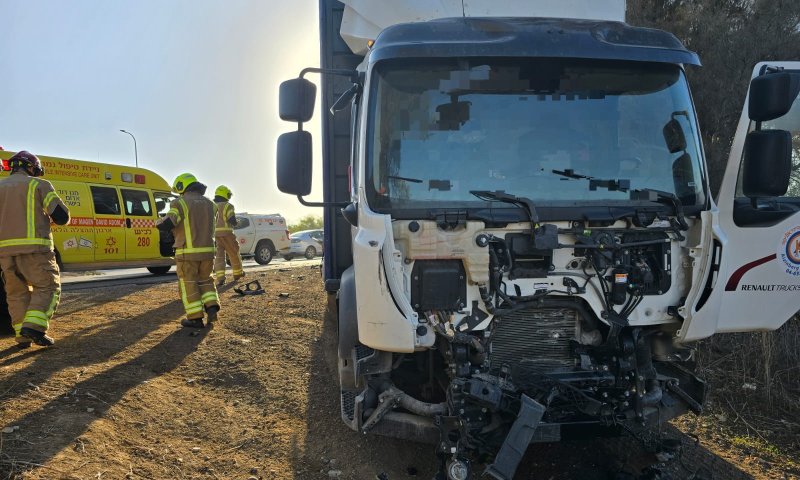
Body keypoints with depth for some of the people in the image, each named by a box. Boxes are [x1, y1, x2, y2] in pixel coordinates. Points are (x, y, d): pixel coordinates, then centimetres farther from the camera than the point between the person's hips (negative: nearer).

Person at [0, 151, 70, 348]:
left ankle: (22, 336, 12)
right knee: (48, 287, 4)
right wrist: (48, 215, 18)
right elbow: (62, 217, -4)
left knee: (17, 293, 14)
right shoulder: (39, 184, 3)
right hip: (33, 248, -5)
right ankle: (34, 326, -13)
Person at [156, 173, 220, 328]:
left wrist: (159, 221, 8)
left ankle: (196, 318, 4)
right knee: (205, 280, 21)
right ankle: (211, 308, 5)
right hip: (207, 251, 5)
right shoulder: (209, 204, 10)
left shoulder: (180, 203, -9)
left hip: (187, 253, -5)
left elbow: (166, 225, -15)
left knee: (188, 284, 5)